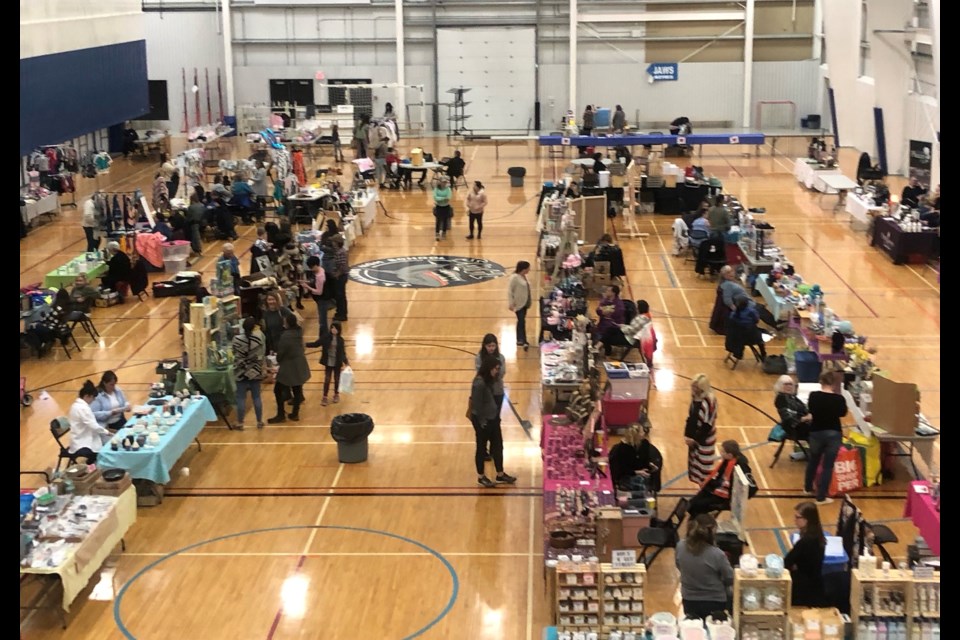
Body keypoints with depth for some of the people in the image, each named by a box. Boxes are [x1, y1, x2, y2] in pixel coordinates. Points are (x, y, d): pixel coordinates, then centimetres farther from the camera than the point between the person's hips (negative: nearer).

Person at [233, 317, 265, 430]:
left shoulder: (237, 339, -14)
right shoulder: (259, 337, -9)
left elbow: (235, 354, -3)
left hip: (242, 372, -2)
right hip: (255, 372, 2)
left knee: (241, 398, 5)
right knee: (256, 397, 11)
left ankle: (240, 423, 10)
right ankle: (259, 422, 18)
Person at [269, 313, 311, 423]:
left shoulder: (286, 336, -24)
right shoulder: (299, 331, -1)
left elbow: (281, 351, -15)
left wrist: (278, 361, 5)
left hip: (289, 366, -8)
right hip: (300, 365, 8)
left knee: (278, 390, 4)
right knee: (297, 390, 14)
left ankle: (281, 415, 9)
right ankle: (295, 414, 23)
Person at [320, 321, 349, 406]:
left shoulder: (340, 340, -6)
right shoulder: (326, 337, -9)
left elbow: (343, 352, 0)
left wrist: (346, 361, -7)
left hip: (337, 363, 1)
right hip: (328, 362, -1)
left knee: (337, 379, 14)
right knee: (327, 380, 2)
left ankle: (336, 395, 31)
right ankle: (325, 397, 8)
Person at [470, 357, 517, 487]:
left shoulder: (489, 380, 2)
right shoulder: (479, 383, -26)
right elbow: (476, 404, -23)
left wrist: (496, 415, 12)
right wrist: (482, 421, -18)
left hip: (492, 418, 9)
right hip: (482, 420, -9)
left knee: (498, 445, 16)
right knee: (482, 448, 8)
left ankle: (500, 475, 30)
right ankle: (481, 477, 24)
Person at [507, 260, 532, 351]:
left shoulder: (523, 276, 6)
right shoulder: (514, 277, -20)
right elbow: (510, 290, -19)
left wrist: (529, 298, 19)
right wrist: (511, 303, -21)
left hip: (524, 303, 9)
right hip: (518, 304, -9)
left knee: (521, 321, 16)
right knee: (522, 321, -11)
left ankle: (520, 340, 25)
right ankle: (523, 341, -11)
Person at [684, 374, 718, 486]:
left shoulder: (709, 402, -24)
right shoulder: (694, 397, 0)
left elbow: (708, 425, -21)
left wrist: (696, 439, -14)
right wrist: (687, 435, 0)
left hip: (704, 439, -8)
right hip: (694, 437, 8)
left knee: (704, 468, 0)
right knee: (695, 463, 17)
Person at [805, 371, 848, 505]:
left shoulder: (813, 396, -12)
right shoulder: (839, 398, -15)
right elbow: (843, 413, 5)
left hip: (816, 432, 2)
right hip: (834, 434, -2)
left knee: (813, 461, 24)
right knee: (828, 466, 4)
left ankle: (808, 488, 39)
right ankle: (821, 497, 4)